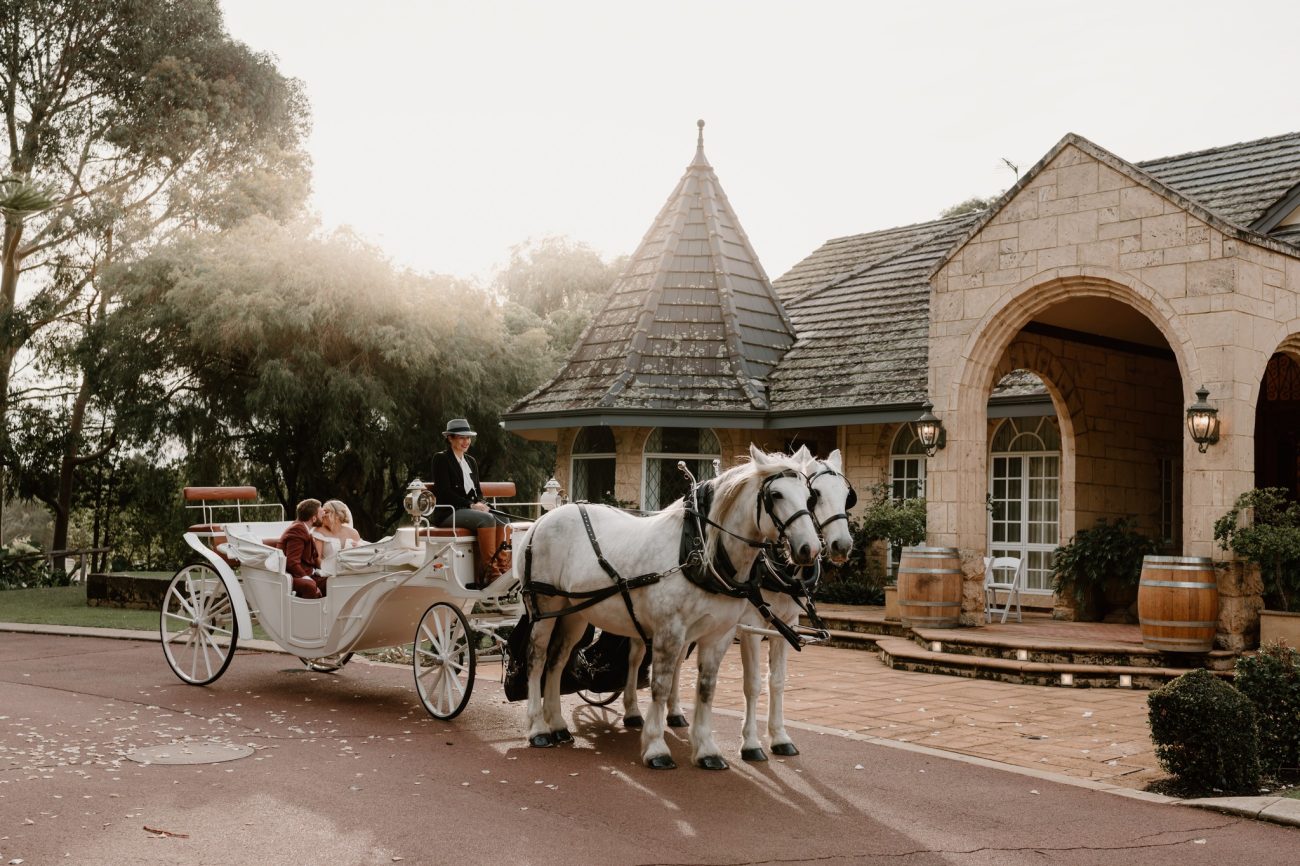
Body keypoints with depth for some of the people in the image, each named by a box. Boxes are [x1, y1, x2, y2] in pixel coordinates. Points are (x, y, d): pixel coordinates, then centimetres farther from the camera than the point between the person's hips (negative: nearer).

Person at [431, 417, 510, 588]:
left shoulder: (471, 461, 21)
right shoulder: (441, 459, -1)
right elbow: (444, 492, -11)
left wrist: (480, 503, -4)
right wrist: (471, 505, -18)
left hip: (470, 510, 7)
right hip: (448, 513, -7)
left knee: (502, 521, -21)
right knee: (486, 519, -32)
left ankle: (503, 569, -30)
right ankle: (489, 572, -35)